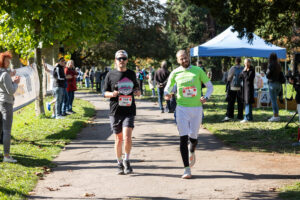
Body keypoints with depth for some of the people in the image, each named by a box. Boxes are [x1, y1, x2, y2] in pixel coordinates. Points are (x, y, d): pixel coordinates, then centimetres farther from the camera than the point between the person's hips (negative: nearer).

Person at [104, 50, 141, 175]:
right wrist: (112, 94, -14)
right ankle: (120, 164, 20)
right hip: (115, 111, 0)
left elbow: (136, 86, 26)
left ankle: (127, 160, 5)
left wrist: (138, 92, 3)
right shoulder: (110, 75, 4)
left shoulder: (131, 74, 11)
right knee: (118, 139, 5)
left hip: (129, 110, 1)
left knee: (127, 137, -16)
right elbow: (105, 93, 7)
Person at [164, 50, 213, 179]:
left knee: (193, 137, 5)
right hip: (182, 109, 0)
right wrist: (167, 94, -10)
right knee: (183, 138, -8)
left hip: (196, 108, 0)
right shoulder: (175, 73, 3)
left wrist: (206, 97, -12)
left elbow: (210, 86, 8)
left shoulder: (198, 71, 2)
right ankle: (187, 169, -6)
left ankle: (192, 152, 43)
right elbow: (168, 88, 14)